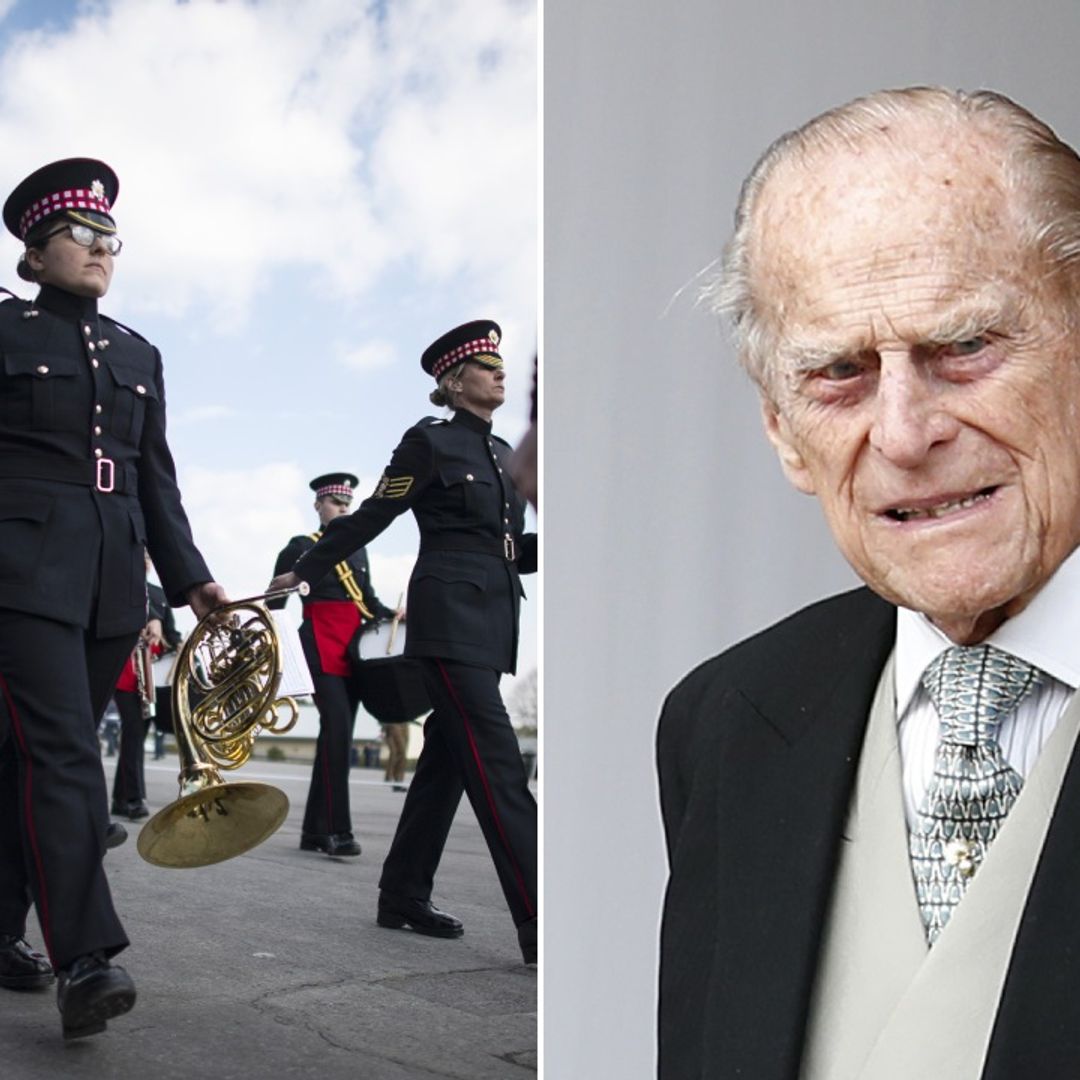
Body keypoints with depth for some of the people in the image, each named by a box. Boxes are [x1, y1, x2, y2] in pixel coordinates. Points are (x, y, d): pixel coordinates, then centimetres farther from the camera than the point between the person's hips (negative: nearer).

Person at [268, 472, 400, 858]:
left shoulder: (358, 549, 19)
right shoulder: (300, 547, 3)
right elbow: (275, 601, 2)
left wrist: (391, 614, 1)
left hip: (355, 645, 6)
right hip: (322, 644, -6)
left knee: (339, 733, 5)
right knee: (336, 727, -18)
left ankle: (315, 829, 11)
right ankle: (338, 830, -21)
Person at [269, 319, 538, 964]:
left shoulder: (500, 453, 19)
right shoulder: (430, 442, -3)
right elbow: (370, 518, 0)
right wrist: (304, 573, 1)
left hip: (490, 622, 8)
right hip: (450, 614, -8)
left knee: (448, 758, 10)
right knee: (496, 760, -14)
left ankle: (405, 896, 20)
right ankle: (538, 924, -19)